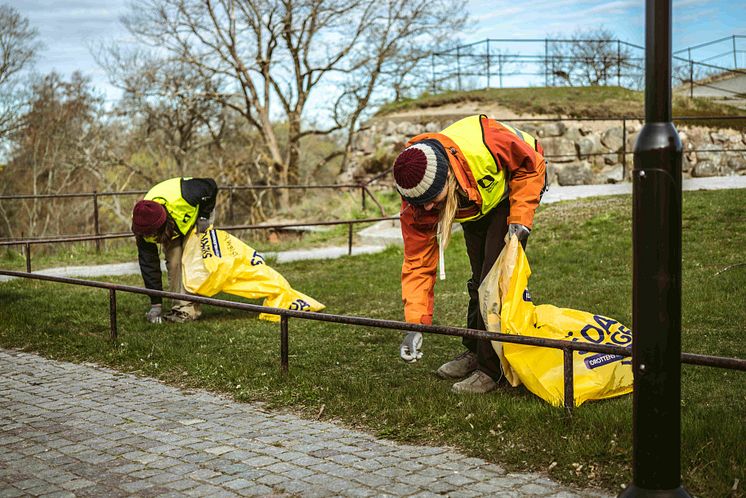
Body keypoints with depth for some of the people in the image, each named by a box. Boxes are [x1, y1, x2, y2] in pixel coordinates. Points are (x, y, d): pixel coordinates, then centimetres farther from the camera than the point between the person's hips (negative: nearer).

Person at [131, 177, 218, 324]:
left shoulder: (181, 196, -46)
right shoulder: (142, 229, -33)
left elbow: (210, 185, -26)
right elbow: (149, 265, -26)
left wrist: (204, 217, -23)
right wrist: (155, 304, -25)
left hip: (196, 215, -3)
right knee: (173, 262, -13)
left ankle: (189, 308, -18)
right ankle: (178, 307, -3)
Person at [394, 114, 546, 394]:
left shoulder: (484, 145, -43)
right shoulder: (416, 202, -29)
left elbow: (532, 165, -22)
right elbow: (418, 263, -22)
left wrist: (519, 220, -28)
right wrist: (415, 324, -29)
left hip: (510, 191, -4)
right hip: (473, 205, 4)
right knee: (479, 278, 9)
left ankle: (490, 368, -6)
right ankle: (474, 351, 29)